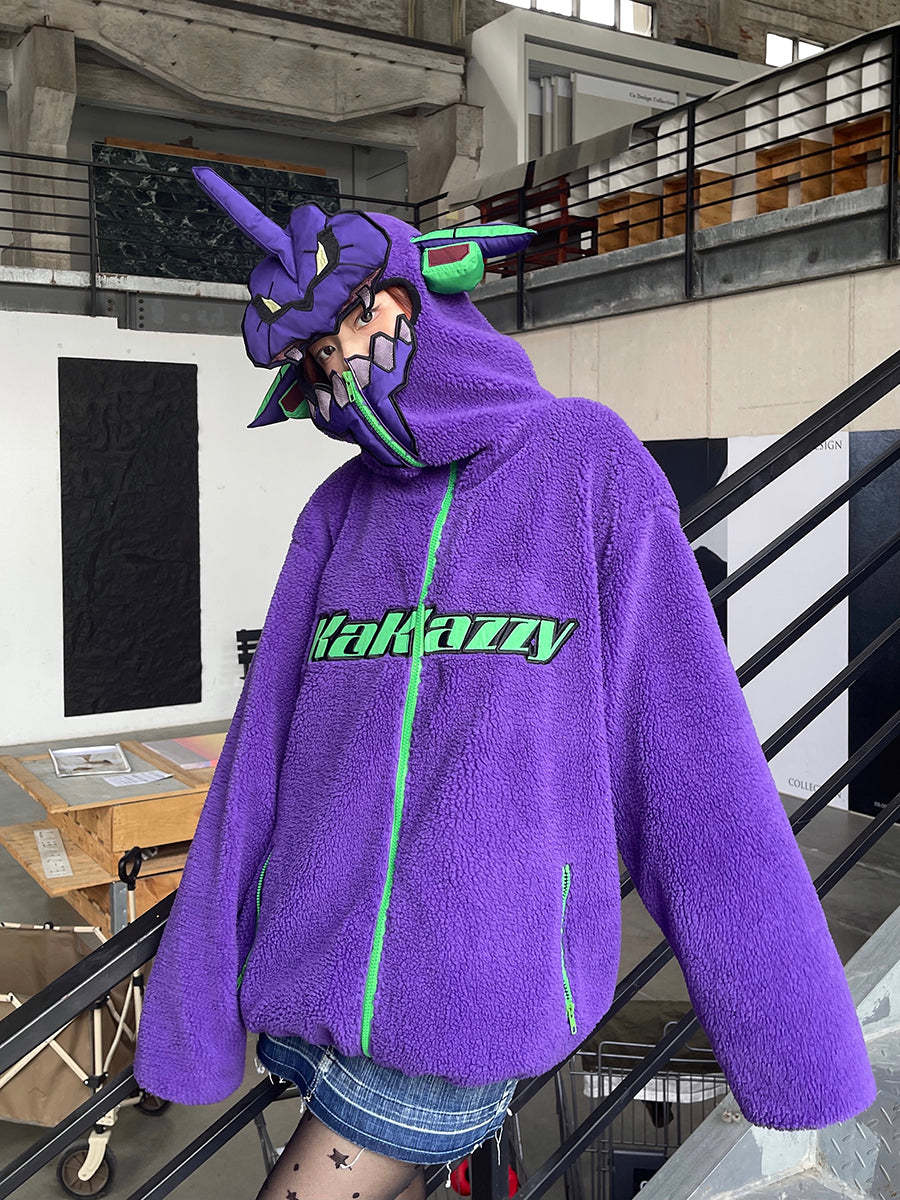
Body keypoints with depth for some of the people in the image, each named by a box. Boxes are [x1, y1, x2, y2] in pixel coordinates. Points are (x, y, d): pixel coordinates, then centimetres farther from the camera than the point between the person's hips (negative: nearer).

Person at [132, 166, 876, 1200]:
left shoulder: (591, 462, -3)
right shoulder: (338, 512, 8)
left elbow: (691, 752, -6)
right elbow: (263, 757, 5)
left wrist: (792, 1017, -5)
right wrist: (196, 997, 6)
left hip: (476, 998, -5)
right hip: (316, 984, 5)